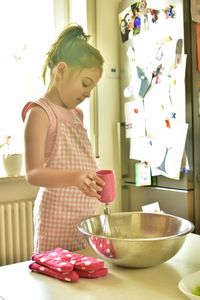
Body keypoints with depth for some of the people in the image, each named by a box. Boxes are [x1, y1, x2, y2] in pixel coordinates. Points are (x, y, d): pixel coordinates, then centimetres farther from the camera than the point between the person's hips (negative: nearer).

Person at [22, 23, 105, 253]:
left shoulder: (77, 113, 15)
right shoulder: (39, 113, -10)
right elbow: (33, 173, -18)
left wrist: (95, 183, 9)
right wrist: (74, 177, -32)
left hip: (87, 212, 7)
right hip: (58, 218, -7)